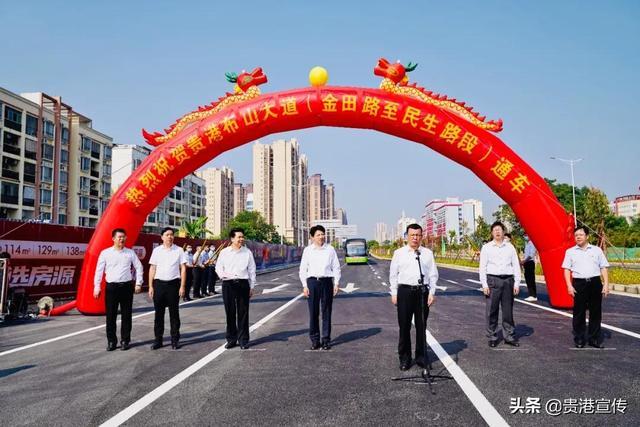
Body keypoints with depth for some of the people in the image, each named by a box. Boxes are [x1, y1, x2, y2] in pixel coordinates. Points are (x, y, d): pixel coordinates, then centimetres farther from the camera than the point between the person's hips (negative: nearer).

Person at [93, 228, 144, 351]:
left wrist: (138, 283, 2)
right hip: (111, 287, -1)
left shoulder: (130, 253, 6)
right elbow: (99, 270, 2)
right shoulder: (105, 253, 2)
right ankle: (111, 341, 13)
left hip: (127, 286, 1)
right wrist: (97, 287, -3)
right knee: (110, 316, 3)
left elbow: (139, 267, 9)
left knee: (126, 315, 5)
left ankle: (125, 341, 14)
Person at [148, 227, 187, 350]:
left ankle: (175, 340, 15)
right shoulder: (156, 250, 6)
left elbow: (183, 268, 1)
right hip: (159, 283, 1)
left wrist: (182, 286, -5)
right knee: (159, 313, 7)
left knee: (174, 313, 6)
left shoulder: (179, 250, 2)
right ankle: (158, 339, 16)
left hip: (173, 284, -1)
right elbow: (152, 269, 7)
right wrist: (151, 286, 2)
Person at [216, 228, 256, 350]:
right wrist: (223, 275, -12)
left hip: (243, 284, 0)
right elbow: (218, 267, 10)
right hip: (228, 284, 0)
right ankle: (231, 339, 17)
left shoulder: (247, 253, 5)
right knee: (230, 312, 6)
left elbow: (252, 270, 8)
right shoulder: (224, 252, 5)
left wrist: (252, 287, 6)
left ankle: (243, 340, 11)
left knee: (243, 313, 3)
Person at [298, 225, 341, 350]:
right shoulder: (307, 250, 5)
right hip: (312, 281, 0)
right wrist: (305, 286, 0)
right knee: (313, 313, 2)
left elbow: (336, 267, 8)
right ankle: (314, 340, 11)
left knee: (326, 312, 3)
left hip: (327, 281, 0)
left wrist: (336, 283, 1)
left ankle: (326, 340, 12)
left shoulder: (330, 249, 6)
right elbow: (303, 269, 7)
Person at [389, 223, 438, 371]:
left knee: (421, 326, 9)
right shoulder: (399, 253, 5)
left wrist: (432, 293, -1)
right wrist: (394, 293, 1)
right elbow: (393, 274, 6)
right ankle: (404, 358, 15)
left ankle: (421, 357, 22)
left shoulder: (428, 253, 7)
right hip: (405, 291, -1)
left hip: (423, 291, 1)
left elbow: (433, 274, 6)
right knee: (404, 326, 4)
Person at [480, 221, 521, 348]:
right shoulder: (486, 247, 5)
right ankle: (492, 337, 9)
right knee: (492, 311, 0)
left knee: (508, 310, 6)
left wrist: (517, 283, 2)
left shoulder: (510, 247, 9)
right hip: (493, 280, -2)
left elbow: (516, 265, 9)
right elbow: (482, 267, 2)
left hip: (508, 280, 2)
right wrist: (484, 284, -5)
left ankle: (509, 336, 16)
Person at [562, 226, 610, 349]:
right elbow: (567, 269, 3)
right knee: (579, 312, 3)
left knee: (596, 312, 6)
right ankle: (579, 339, 13)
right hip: (579, 283, -1)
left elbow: (604, 268, 8)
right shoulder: (570, 252, 7)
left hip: (595, 283, 1)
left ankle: (594, 339, 17)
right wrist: (569, 285, -6)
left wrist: (606, 284, -2)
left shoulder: (597, 250, 9)